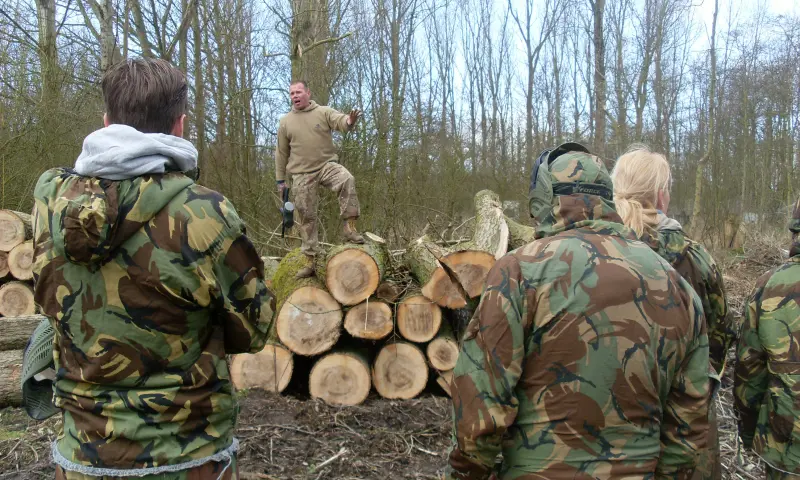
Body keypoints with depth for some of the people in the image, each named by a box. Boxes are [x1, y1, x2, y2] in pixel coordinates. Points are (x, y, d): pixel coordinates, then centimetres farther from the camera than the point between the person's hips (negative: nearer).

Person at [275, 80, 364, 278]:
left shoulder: (324, 112, 2)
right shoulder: (285, 121, 8)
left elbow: (340, 121, -18)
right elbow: (281, 154, 12)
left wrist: (350, 121, -43)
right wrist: (281, 180, 11)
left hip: (326, 165, -2)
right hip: (302, 174, 2)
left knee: (347, 180, -34)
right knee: (307, 216, 4)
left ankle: (349, 227, -24)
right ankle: (310, 260, 14)